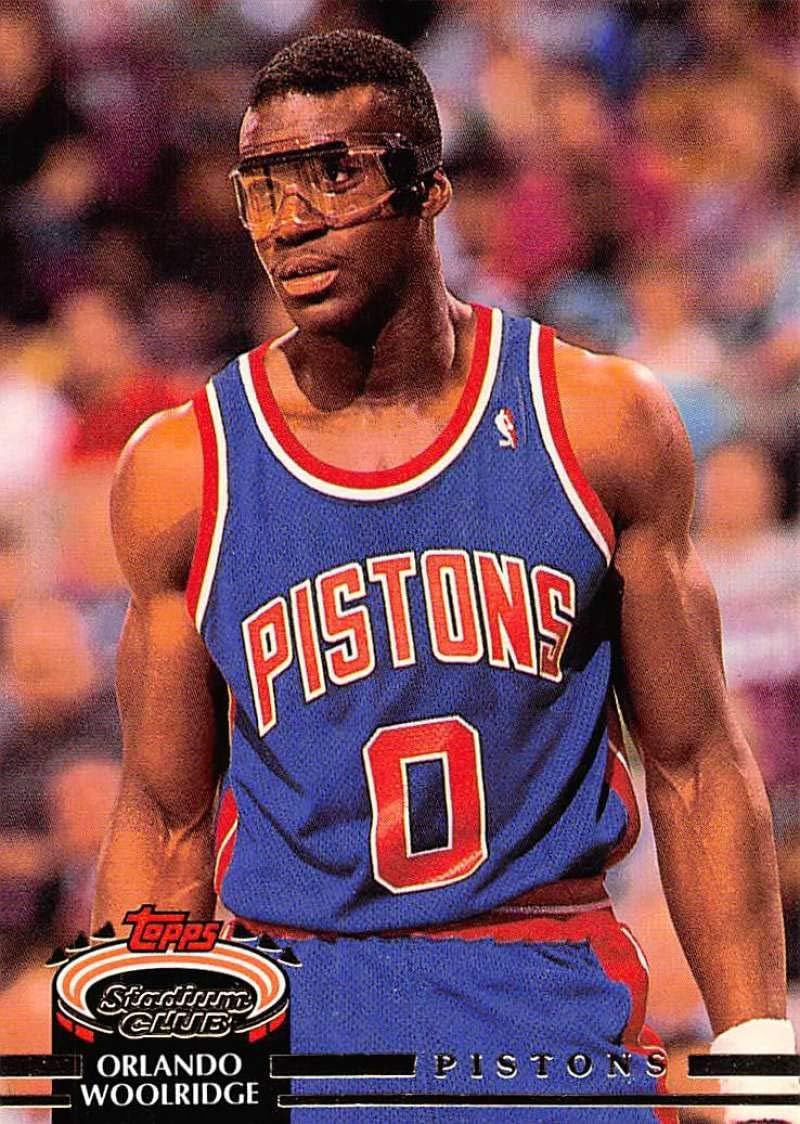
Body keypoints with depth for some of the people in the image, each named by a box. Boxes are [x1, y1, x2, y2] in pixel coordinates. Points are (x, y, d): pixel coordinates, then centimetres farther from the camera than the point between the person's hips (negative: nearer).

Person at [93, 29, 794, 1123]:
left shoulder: (601, 424, 1)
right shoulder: (183, 472, 1)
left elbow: (694, 769, 5)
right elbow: (167, 823, 8)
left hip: (559, 1016, 0)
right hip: (288, 1017, 0)